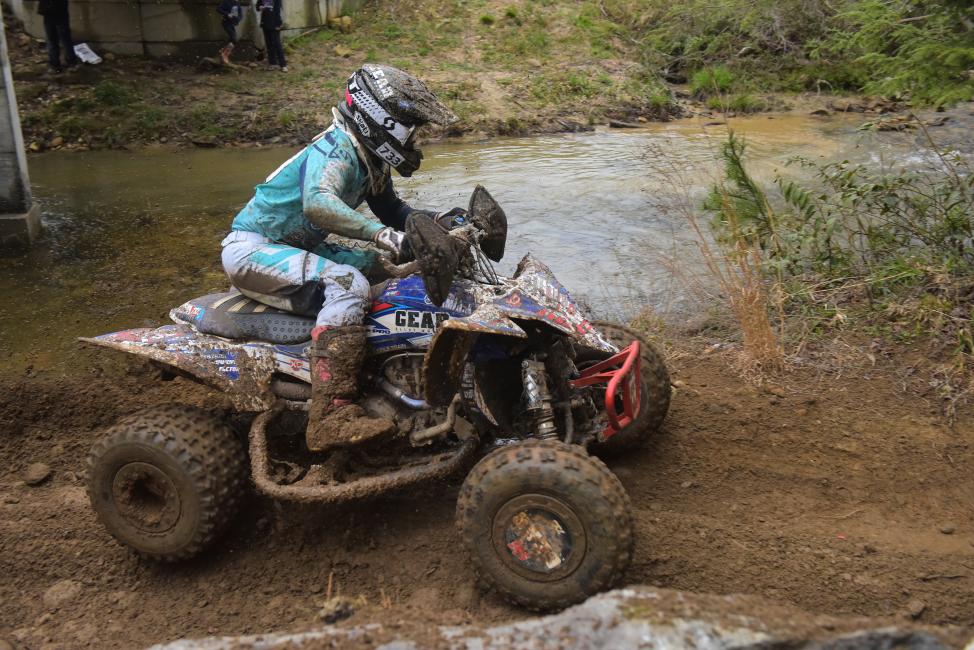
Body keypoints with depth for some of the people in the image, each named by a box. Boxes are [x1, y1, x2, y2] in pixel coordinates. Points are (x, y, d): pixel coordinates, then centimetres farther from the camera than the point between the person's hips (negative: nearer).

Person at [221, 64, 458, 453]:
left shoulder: (371, 160, 8)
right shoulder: (337, 151, -21)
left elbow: (391, 210, 19)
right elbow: (318, 204, -41)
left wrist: (438, 220, 1)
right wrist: (383, 235, -49)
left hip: (291, 248, 10)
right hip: (251, 249, -10)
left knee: (386, 269, 6)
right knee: (348, 285, -31)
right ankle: (330, 417, -37)